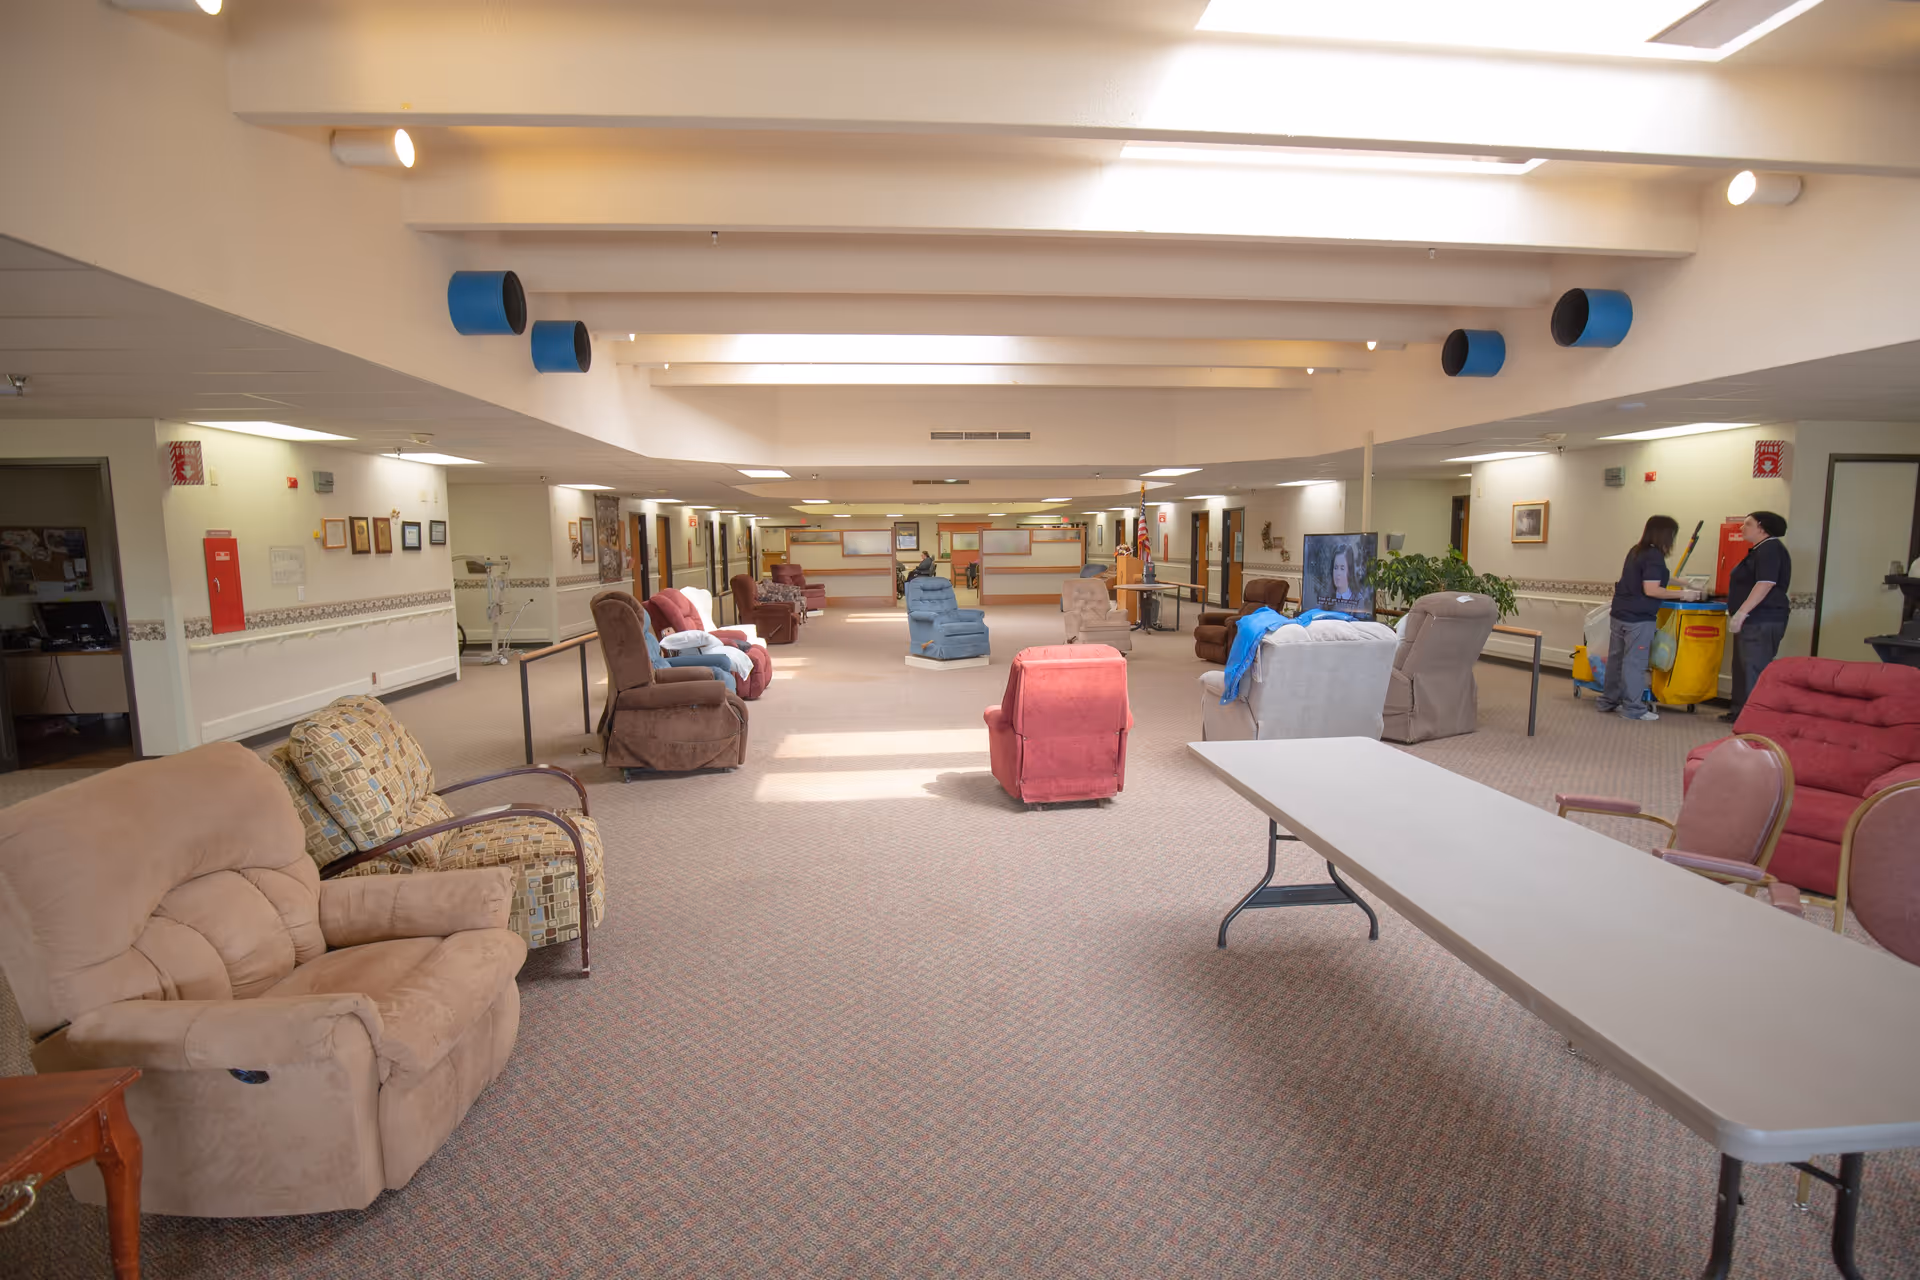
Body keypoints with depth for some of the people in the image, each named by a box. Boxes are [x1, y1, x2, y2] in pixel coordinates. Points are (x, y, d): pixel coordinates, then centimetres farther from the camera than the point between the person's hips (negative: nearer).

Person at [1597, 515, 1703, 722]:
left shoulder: (1635, 550, 11)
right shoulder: (1654, 556, -15)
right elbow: (1651, 590, -20)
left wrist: (1678, 585, 27)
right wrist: (1682, 594, -13)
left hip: (1620, 613, 8)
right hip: (1638, 618, -8)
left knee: (1616, 658, 13)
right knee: (1635, 663, -2)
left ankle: (1608, 701, 20)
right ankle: (1633, 708, 4)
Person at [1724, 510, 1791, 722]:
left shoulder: (1771, 549, -12)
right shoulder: (1761, 550, 19)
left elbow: (1765, 584, -23)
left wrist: (1741, 613, -25)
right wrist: (1738, 615, 26)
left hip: (1762, 622, -11)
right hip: (1752, 621, 11)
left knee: (1754, 670, -11)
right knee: (1742, 668, 14)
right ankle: (1740, 712, 21)